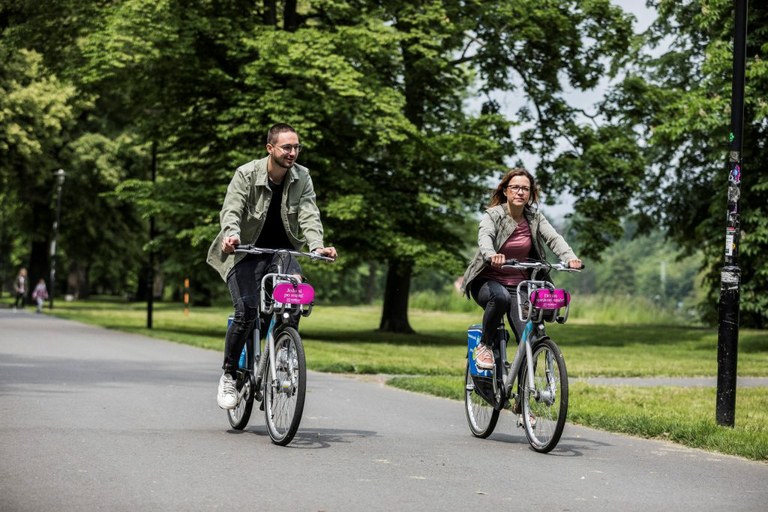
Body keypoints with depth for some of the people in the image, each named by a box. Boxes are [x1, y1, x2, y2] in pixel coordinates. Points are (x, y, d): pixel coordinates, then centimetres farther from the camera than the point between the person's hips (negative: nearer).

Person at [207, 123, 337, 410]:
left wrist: (317, 246, -31)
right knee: (246, 312, -20)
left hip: (281, 252, 3)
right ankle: (228, 377, -2)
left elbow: (309, 214, -12)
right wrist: (231, 235, -45)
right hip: (246, 253, -3)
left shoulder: (302, 177, -3)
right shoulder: (246, 174, -13)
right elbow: (231, 210, -23)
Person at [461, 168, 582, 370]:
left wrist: (570, 257, -36)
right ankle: (484, 346, -15)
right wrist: (491, 255, -54)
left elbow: (554, 238, -14)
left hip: (519, 286, 3)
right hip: (488, 282, -3)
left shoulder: (534, 218, 1)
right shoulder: (493, 215, -10)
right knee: (501, 297, -39)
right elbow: (484, 236, -30)